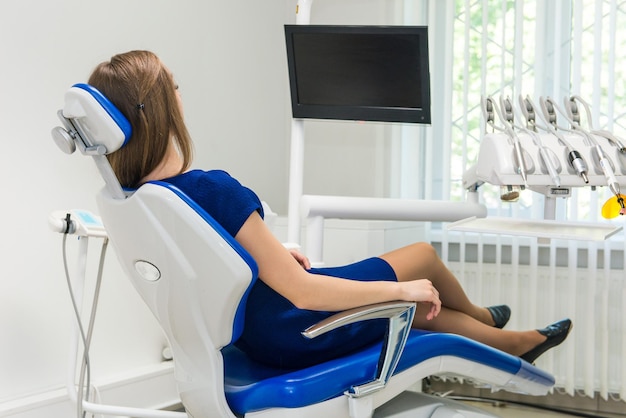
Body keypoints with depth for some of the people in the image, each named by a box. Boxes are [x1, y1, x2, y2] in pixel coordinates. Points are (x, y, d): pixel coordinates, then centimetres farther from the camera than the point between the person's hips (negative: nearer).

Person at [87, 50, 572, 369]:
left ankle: (513, 343, 53)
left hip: (251, 334, 8)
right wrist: (404, 289, -18)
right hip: (295, 332, -8)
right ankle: (479, 317, 51)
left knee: (416, 305, 28)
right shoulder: (211, 189, -34)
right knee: (423, 255, 17)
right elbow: (301, 292, -30)